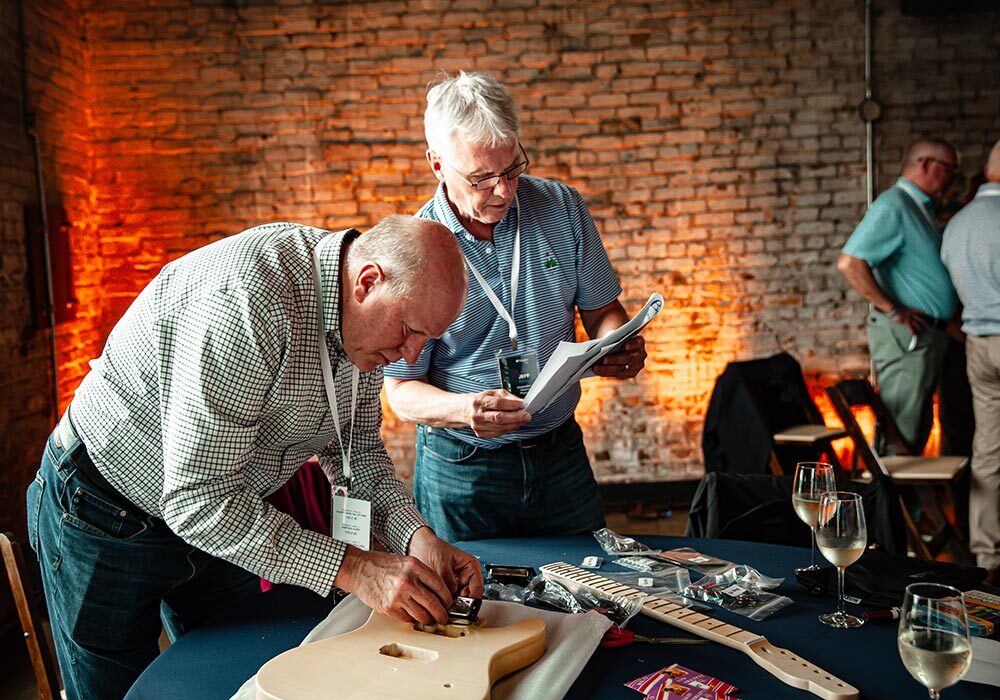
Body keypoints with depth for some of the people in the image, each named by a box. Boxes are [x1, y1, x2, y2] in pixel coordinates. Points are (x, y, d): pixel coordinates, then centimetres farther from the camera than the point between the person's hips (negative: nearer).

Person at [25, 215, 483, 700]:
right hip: (108, 515, -7)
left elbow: (358, 448, -1)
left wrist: (415, 536, -18)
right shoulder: (243, 301, -37)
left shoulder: (365, 315, -9)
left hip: (222, 516, 7)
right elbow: (198, 498, -36)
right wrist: (349, 568, -37)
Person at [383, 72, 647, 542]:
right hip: (460, 468, -2)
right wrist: (463, 409, -30)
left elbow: (601, 310, 7)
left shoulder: (562, 208, -3)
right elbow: (402, 392, -9)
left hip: (561, 454, 3)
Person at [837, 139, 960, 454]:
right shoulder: (892, 206, -14)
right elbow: (849, 263, -25)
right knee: (900, 430, -6)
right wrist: (893, 311, -20)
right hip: (906, 334, -10)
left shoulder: (921, 207, 16)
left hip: (928, 334, 10)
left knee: (918, 427, 17)